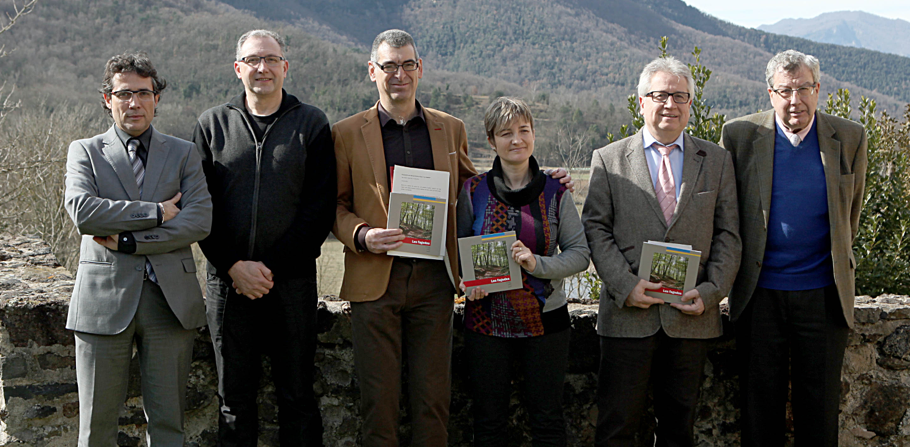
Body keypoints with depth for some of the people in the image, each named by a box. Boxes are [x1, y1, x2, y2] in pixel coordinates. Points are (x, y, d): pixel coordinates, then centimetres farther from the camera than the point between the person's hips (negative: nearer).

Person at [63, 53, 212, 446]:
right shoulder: (85, 151, 10)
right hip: (104, 299, -1)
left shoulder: (183, 154, 12)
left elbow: (199, 221, -3)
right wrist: (155, 212, -9)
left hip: (170, 299, 1)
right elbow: (81, 211, -9)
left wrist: (128, 240, -9)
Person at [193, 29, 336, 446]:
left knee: (297, 396, 4)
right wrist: (233, 266, -9)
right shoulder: (212, 124, 8)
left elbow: (320, 208, -3)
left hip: (292, 281, -1)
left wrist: (271, 268, -10)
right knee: (235, 397, 9)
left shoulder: (311, 124, 4)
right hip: (228, 280, 1)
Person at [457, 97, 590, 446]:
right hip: (486, 320, 0)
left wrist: (538, 264, -17)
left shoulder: (555, 192, 1)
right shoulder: (473, 190, 2)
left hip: (544, 319, 0)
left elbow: (580, 253, 0)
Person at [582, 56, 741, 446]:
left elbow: (728, 235, 7)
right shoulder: (608, 159, 6)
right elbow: (595, 228, 1)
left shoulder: (717, 160, 10)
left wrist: (710, 291, -6)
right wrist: (625, 285, -12)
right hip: (628, 314, -2)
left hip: (692, 315, 2)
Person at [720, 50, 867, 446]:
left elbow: (850, 216, 14)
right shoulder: (740, 135, -3)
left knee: (820, 404, 8)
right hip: (760, 292, 0)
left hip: (824, 294, 1)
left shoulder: (849, 138, 0)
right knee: (760, 403, 8)